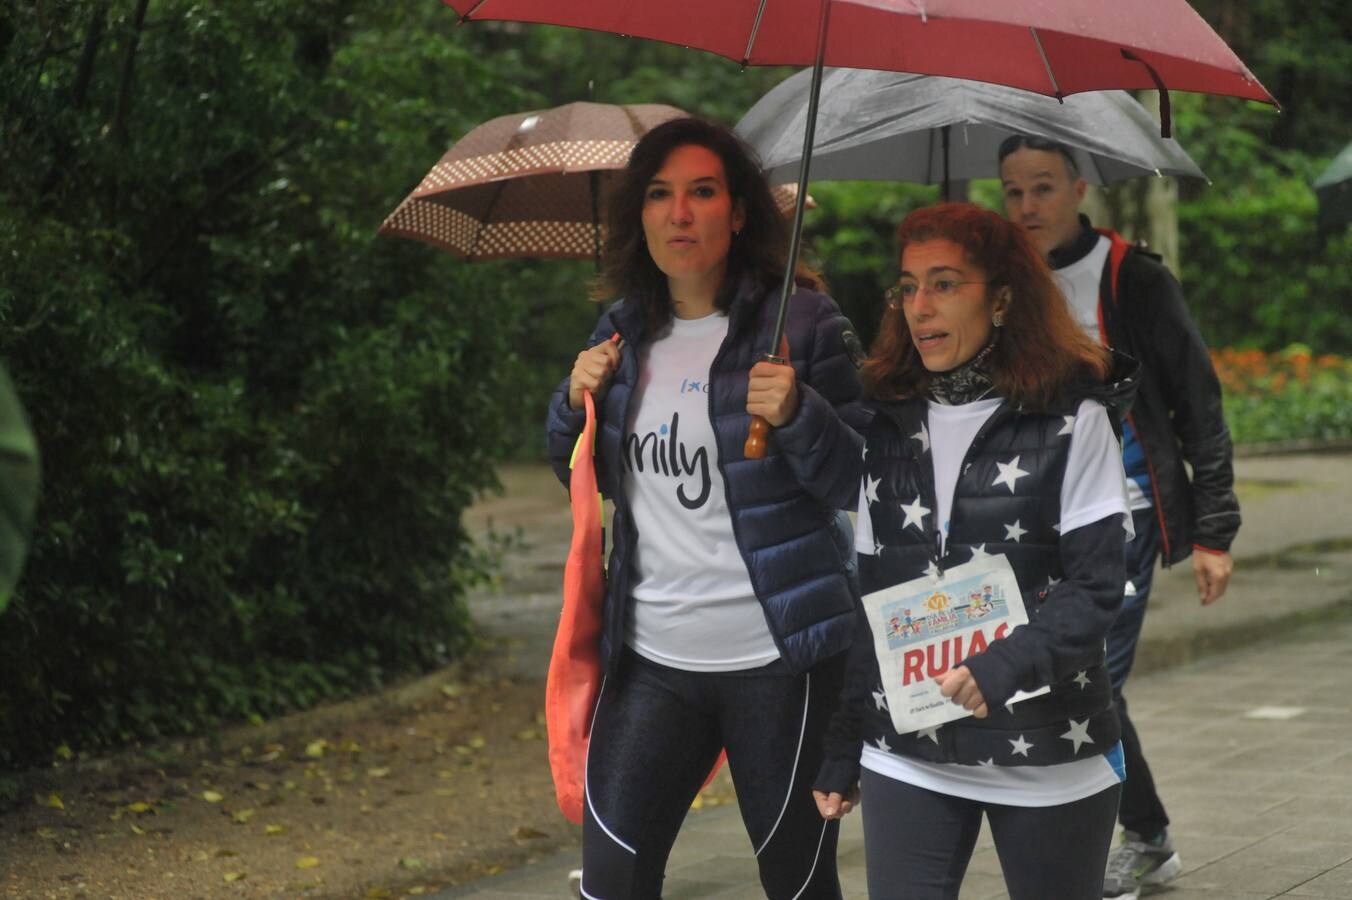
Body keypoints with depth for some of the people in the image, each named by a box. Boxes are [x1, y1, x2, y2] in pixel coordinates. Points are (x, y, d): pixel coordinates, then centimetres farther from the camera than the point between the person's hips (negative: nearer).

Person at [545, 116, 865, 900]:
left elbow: (858, 487, -6)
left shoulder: (802, 326, -5)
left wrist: (798, 416, -23)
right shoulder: (624, 334, 9)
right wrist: (577, 404, 3)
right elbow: (588, 481, 22)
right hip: (653, 657, 4)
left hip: (778, 656, -4)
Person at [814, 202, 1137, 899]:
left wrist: (1004, 666, -23)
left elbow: (1096, 588, -8)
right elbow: (861, 599, 10)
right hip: (906, 756, 3)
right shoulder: (885, 424, 7)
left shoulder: (1072, 421, -4)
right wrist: (839, 753, 9)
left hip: (1050, 758, -3)